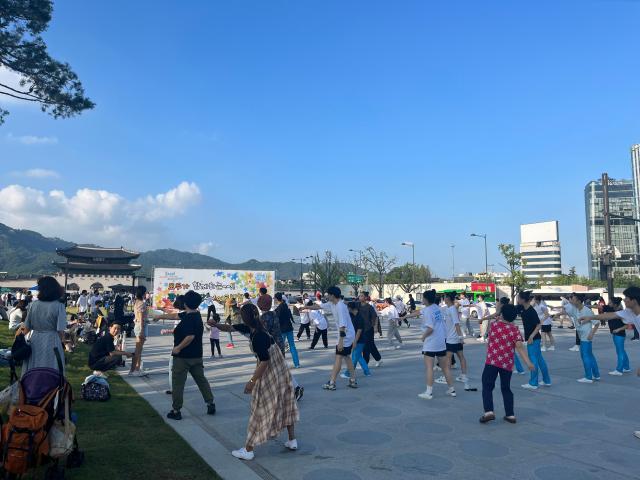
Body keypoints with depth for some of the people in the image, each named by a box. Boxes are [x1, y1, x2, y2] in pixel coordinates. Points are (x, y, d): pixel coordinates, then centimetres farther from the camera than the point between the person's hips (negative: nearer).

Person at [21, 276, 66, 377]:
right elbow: (61, 331, -13)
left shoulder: (33, 304, -2)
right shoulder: (59, 306, -13)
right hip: (52, 343, -3)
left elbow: (27, 327, 2)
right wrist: (61, 341, 4)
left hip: (35, 342, 3)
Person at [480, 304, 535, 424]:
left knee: (487, 387, 0)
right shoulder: (515, 329, 0)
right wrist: (528, 362, -13)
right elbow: (519, 346, -11)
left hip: (492, 362, -2)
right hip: (507, 364, 2)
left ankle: (489, 412, -16)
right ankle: (510, 415, 17)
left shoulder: (493, 325, 0)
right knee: (506, 388, 17)